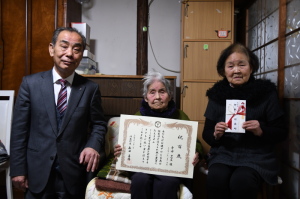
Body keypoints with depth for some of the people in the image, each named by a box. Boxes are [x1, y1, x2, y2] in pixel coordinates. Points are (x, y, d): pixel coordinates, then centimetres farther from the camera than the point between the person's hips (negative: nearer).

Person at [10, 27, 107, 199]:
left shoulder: (90, 88, -4)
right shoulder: (31, 83, -4)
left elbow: (99, 124, 4)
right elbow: (19, 129, -2)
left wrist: (93, 145, -15)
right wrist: (18, 170, -3)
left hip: (73, 174, 0)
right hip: (37, 173, 0)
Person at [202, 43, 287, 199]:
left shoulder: (267, 92, 1)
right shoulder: (217, 94, 5)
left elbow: (281, 132, 4)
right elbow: (206, 134, 9)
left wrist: (261, 131, -16)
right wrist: (215, 135, -14)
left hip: (256, 155, -1)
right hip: (223, 153, 2)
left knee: (241, 182, -31)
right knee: (216, 179, -30)